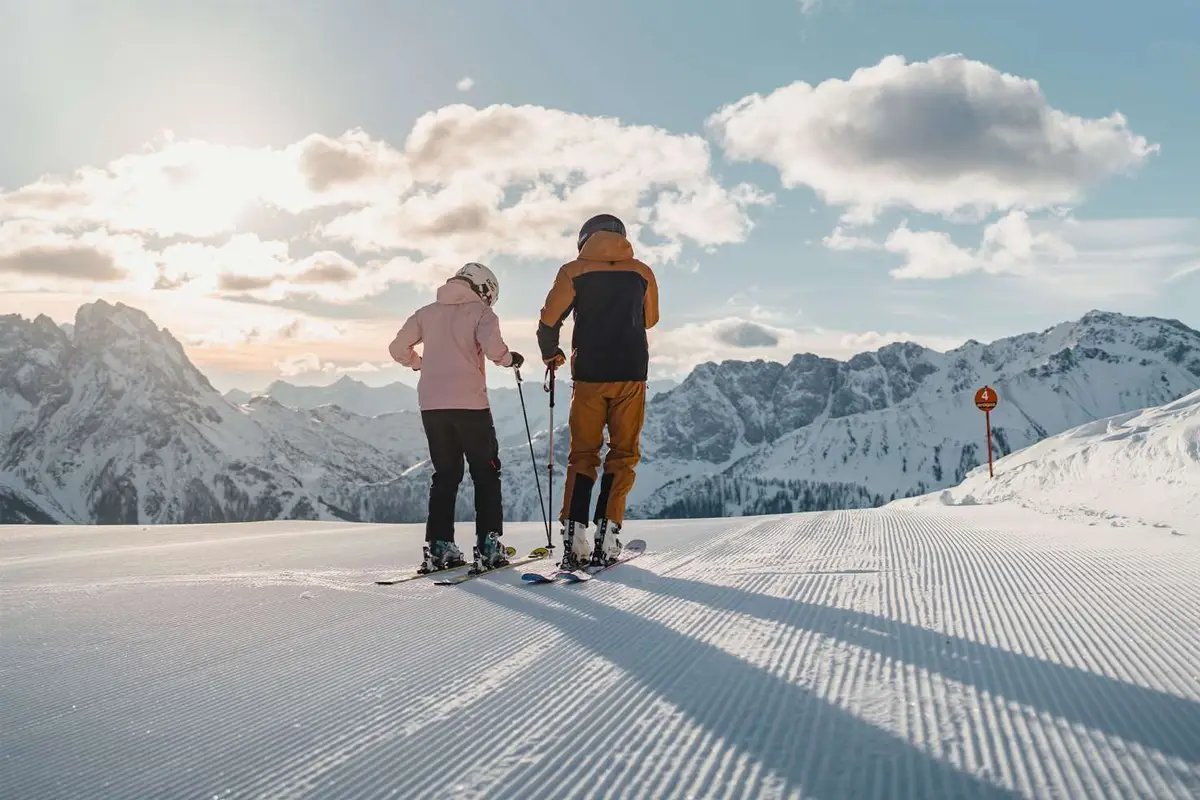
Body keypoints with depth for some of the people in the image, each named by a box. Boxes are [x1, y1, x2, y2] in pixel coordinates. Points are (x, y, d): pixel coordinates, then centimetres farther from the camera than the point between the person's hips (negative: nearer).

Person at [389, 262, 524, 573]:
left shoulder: (427, 312, 13)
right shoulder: (481, 313, 0)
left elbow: (398, 349, 13)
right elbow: (493, 349, -17)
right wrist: (510, 359, 3)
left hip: (431, 405, 4)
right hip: (469, 404, -4)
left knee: (445, 474, 14)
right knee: (486, 473, 7)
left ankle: (439, 547, 8)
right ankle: (489, 546, 1)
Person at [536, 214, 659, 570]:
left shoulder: (573, 271, 1)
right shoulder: (642, 272, 6)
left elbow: (549, 320, -2)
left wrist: (550, 353, 17)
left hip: (589, 373, 0)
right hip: (631, 372, 0)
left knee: (582, 453, 8)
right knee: (623, 453, 7)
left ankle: (574, 534, -3)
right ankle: (606, 532, -4)